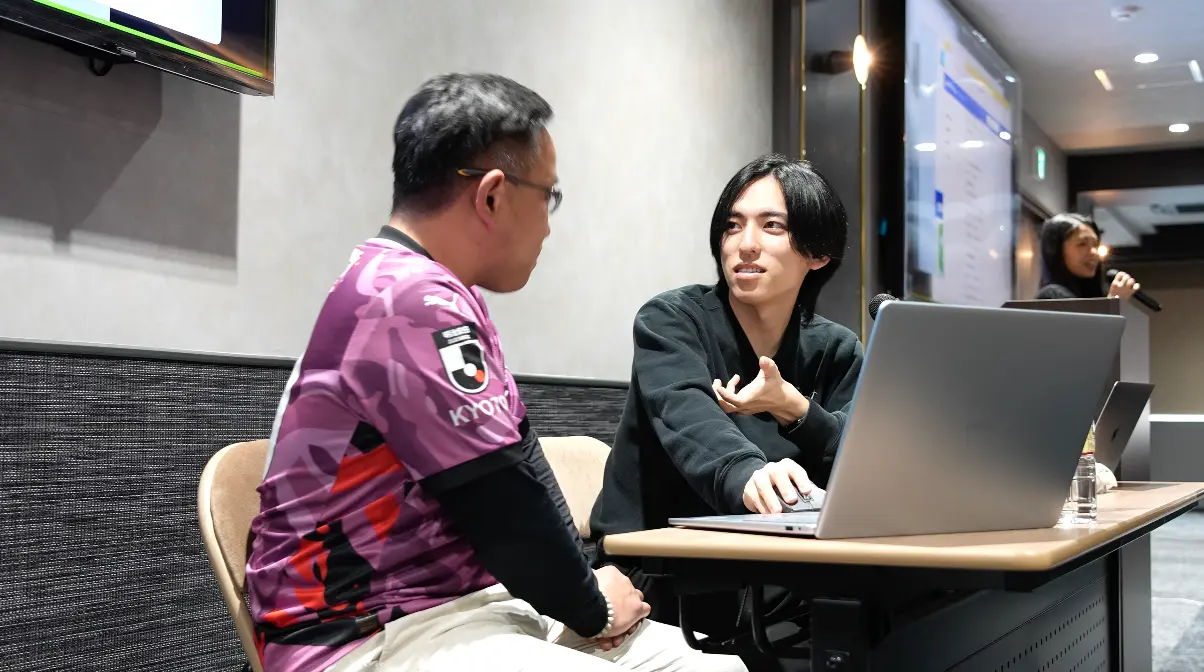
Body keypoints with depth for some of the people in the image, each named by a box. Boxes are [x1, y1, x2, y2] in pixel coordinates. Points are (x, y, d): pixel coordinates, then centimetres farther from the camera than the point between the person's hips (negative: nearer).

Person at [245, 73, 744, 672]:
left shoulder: (427, 295, 15)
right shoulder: (412, 302, -18)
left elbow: (515, 460, 14)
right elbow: (501, 499, -17)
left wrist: (585, 587, 3)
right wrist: (591, 607, -1)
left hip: (473, 601, 10)